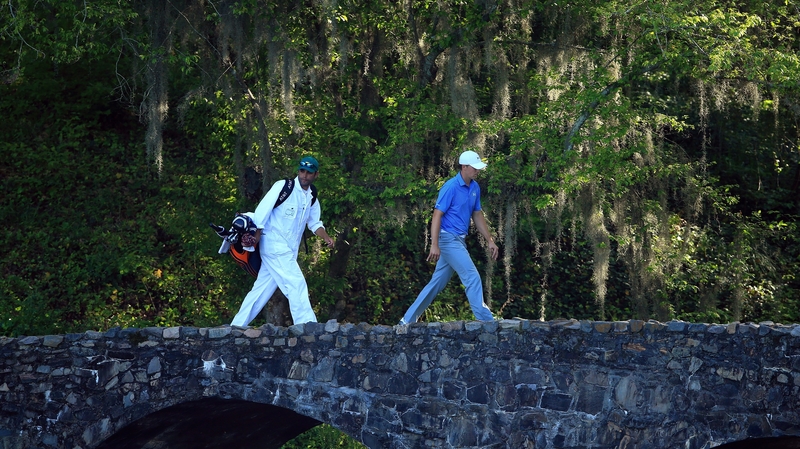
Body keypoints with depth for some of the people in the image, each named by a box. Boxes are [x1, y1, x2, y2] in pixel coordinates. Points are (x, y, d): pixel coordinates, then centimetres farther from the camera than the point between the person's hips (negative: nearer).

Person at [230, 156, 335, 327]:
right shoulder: (283, 186, -9)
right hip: (274, 245, -7)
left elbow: (314, 223, 20)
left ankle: (236, 327, 16)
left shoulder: (312, 198, 12)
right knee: (297, 286, -13)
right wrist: (255, 237, -15)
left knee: (261, 290, 9)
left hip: (288, 252, 7)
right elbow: (262, 212, -11)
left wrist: (326, 237, 2)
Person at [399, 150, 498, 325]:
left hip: (458, 241, 9)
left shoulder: (475, 188, 10)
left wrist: (490, 241, 15)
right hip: (448, 238, -9)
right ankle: (485, 321, -7)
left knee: (437, 284, 11)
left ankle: (408, 320, 16)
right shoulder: (451, 187, -15)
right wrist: (434, 245, -25)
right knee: (473, 278, -12)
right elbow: (437, 215, -18)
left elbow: (477, 215, 18)